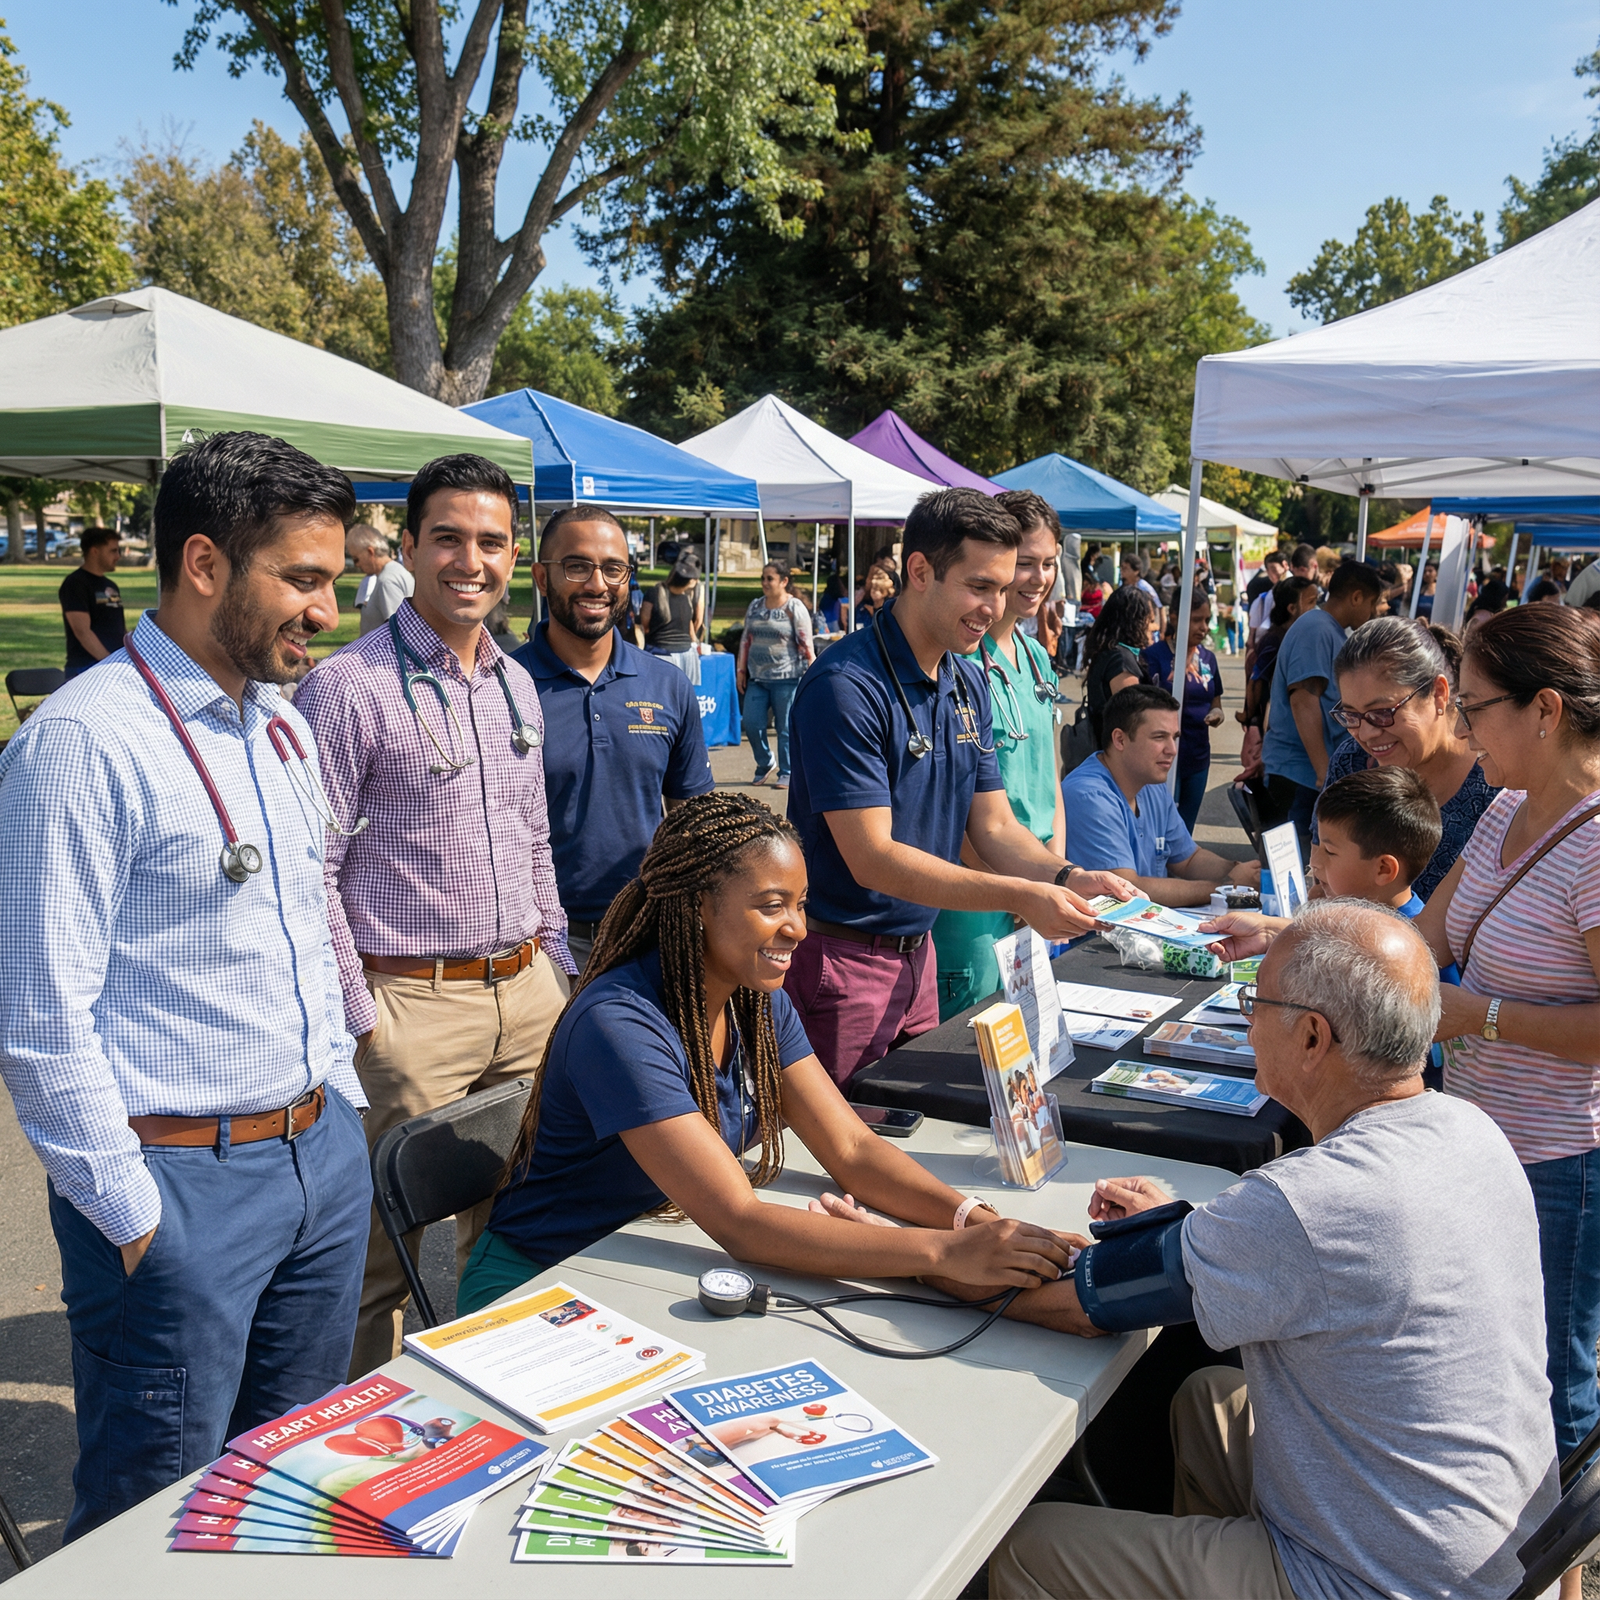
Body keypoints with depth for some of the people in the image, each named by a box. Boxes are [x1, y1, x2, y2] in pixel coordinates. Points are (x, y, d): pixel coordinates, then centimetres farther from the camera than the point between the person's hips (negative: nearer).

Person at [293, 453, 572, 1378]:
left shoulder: (517, 685, 11)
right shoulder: (349, 687, -11)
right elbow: (313, 869, -12)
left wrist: (557, 971, 15)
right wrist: (360, 1018, -13)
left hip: (529, 993, 7)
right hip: (413, 1004, -6)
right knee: (386, 1239, 3)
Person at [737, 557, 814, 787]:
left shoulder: (794, 608, -5)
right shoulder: (755, 606, 11)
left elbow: (806, 644, -7)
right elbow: (746, 639, 16)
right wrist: (741, 669, 13)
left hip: (786, 678, -5)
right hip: (757, 677, 5)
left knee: (785, 728, 1)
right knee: (751, 724, 1)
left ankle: (786, 773, 13)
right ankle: (765, 765, 23)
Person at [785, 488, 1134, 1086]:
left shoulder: (969, 683, 7)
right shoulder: (845, 687, -20)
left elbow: (994, 826, 9)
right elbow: (872, 858, -23)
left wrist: (1067, 878, -11)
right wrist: (1020, 896, -27)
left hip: (917, 954, 8)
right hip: (839, 960, -8)